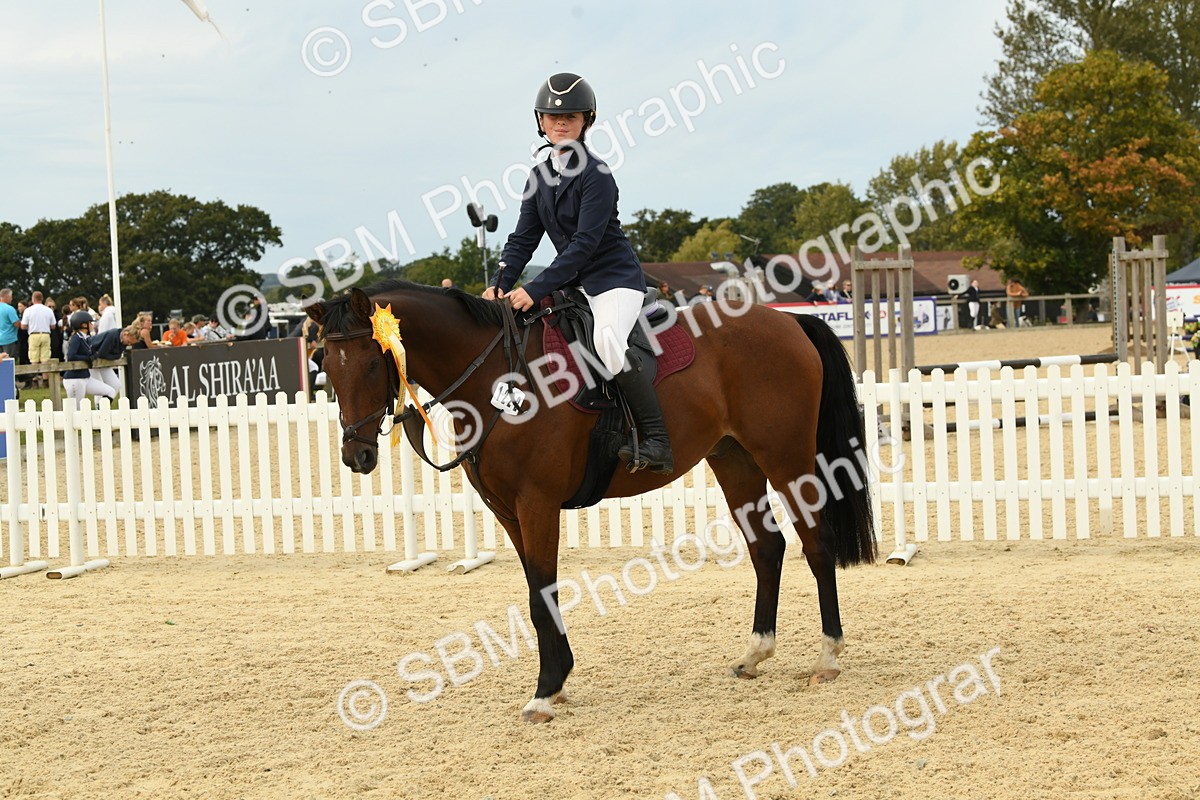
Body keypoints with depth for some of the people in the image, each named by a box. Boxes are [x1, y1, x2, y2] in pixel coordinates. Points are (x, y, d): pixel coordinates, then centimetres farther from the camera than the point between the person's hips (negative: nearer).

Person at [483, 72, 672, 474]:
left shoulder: (595, 174, -15)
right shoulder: (539, 177, 9)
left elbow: (584, 244, -22)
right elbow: (523, 238, 7)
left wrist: (536, 289, -28)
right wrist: (500, 284, -10)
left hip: (616, 279, -9)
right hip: (574, 283, 9)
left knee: (607, 339, -34)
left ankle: (656, 441, -33)